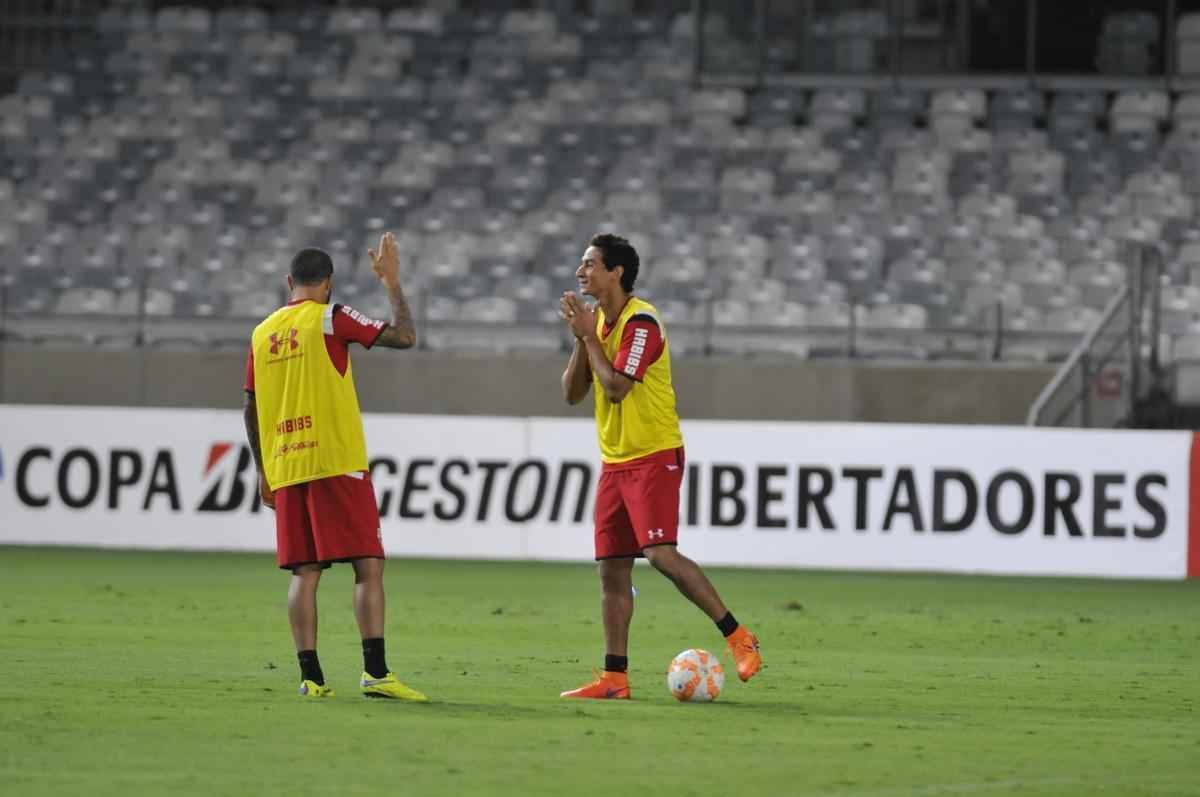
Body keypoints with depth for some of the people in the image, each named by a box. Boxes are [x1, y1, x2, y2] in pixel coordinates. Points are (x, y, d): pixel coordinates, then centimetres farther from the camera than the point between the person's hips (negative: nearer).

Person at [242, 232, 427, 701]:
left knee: (303, 572, 5)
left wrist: (263, 470, 22)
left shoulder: (262, 333, 12)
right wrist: (391, 282, 4)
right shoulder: (330, 319, -4)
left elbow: (251, 408, 14)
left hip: (284, 469, 5)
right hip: (335, 463, -5)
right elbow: (404, 337, -7)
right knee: (368, 564, -4)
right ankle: (375, 672, -13)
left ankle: (311, 677, -2)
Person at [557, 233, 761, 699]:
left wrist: (589, 335, -13)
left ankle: (737, 637, -11)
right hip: (614, 462, 8)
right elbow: (573, 393, 9)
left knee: (660, 554, -20)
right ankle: (614, 678, 7)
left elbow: (615, 387, -22)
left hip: (653, 458, -8)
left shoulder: (641, 322, -15)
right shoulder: (599, 322, 11)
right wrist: (581, 339, -4)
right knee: (611, 569, 4)